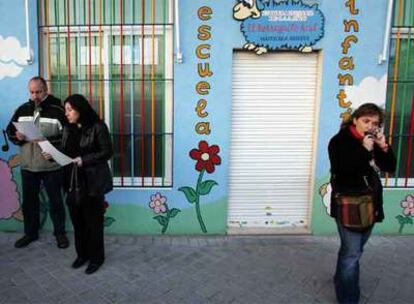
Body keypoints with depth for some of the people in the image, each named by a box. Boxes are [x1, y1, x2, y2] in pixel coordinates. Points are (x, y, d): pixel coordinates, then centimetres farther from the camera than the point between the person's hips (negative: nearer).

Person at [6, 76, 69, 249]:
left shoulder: (58, 110, -9)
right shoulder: (22, 109, 7)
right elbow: (9, 131, 12)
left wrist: (47, 140, -26)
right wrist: (17, 137, -10)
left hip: (51, 166, -4)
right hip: (27, 166, 5)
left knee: (56, 201, 8)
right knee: (29, 201, 16)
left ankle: (60, 233, 24)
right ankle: (30, 233, 33)